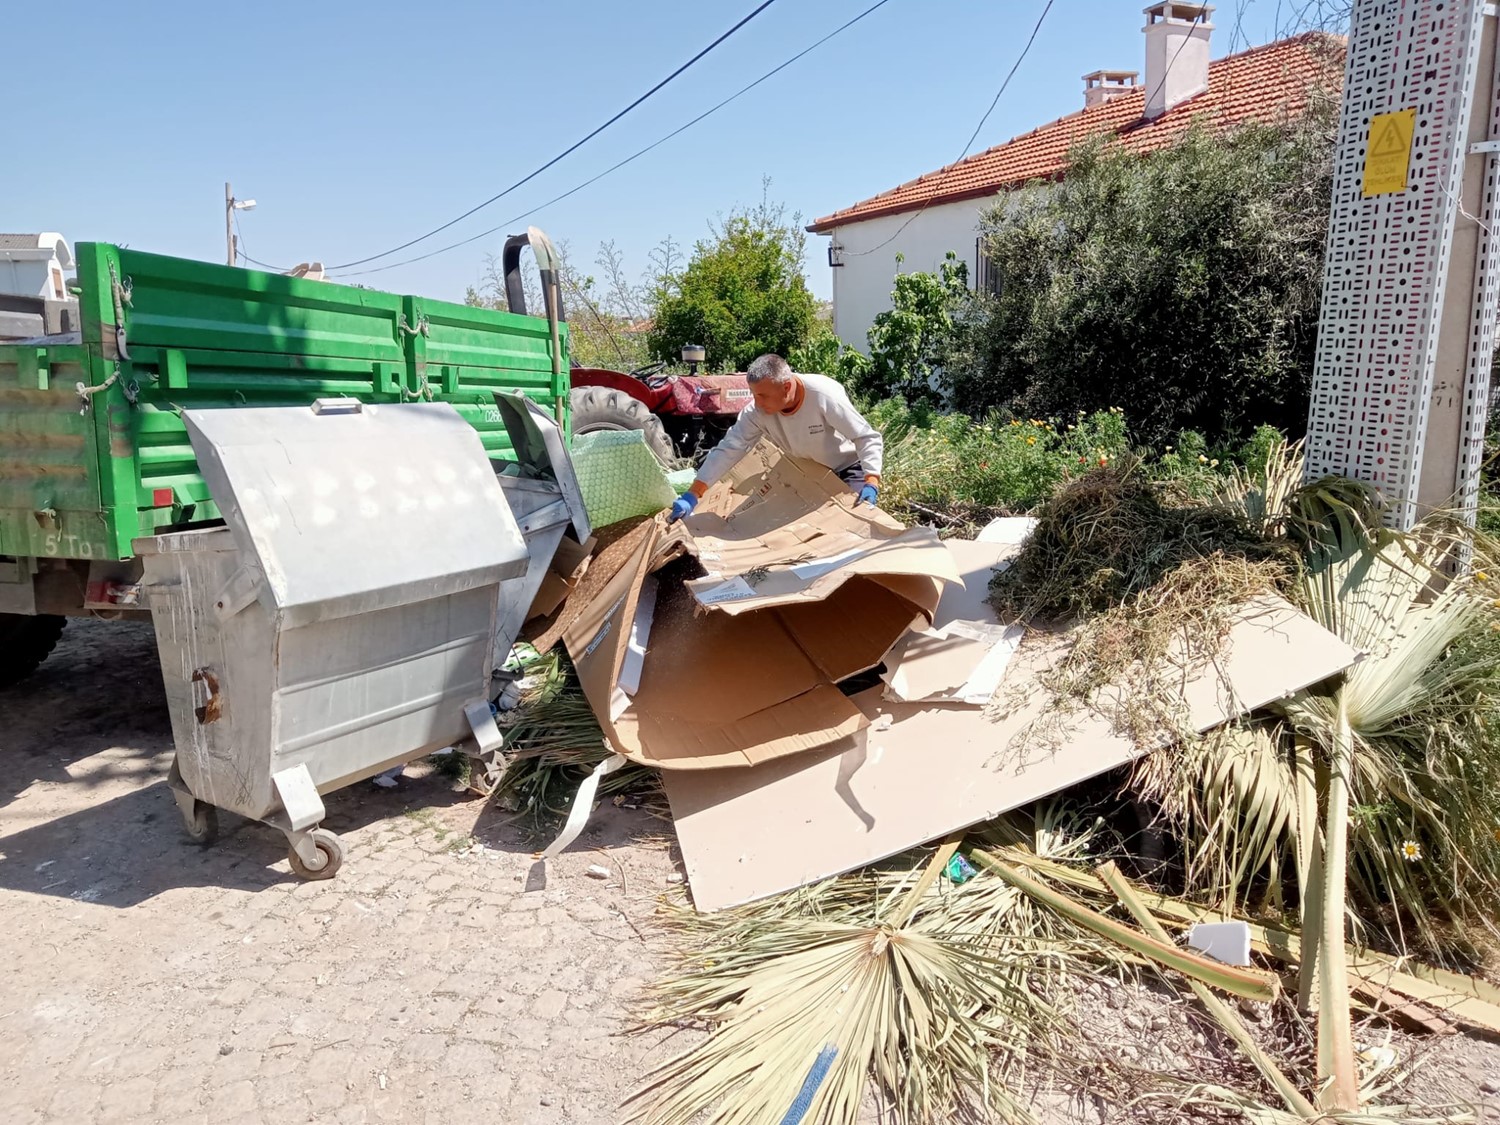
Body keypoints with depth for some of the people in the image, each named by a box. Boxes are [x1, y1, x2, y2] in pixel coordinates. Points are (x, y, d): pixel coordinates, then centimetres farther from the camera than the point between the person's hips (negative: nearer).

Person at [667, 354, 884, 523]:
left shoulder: (824, 396, -35)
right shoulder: (756, 411, -23)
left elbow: (868, 438, -31)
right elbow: (728, 450, -23)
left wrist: (871, 483, -45)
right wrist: (692, 495, -30)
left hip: (849, 466, -4)